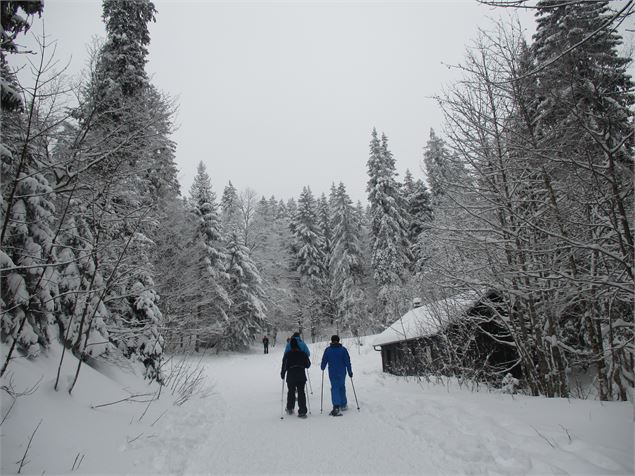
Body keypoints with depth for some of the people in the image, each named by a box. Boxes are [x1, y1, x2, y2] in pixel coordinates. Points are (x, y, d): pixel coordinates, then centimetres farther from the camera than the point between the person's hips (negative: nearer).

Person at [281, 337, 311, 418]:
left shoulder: (287, 354, -6)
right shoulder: (303, 354, 0)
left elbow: (284, 366, -6)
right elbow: (308, 364, 9)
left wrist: (282, 374, 9)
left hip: (291, 377, -1)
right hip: (301, 377, 1)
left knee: (291, 392, 17)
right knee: (301, 393, 4)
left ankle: (290, 409, 28)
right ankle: (302, 412, -1)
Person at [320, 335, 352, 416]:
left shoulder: (327, 350, -2)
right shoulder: (343, 349, -2)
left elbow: (324, 361, 4)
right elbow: (347, 361, -3)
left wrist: (322, 367, 24)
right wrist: (350, 371, 4)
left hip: (332, 373, -1)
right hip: (342, 373, 1)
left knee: (334, 388, -2)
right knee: (342, 387, 18)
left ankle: (336, 407, -18)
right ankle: (343, 405, 29)